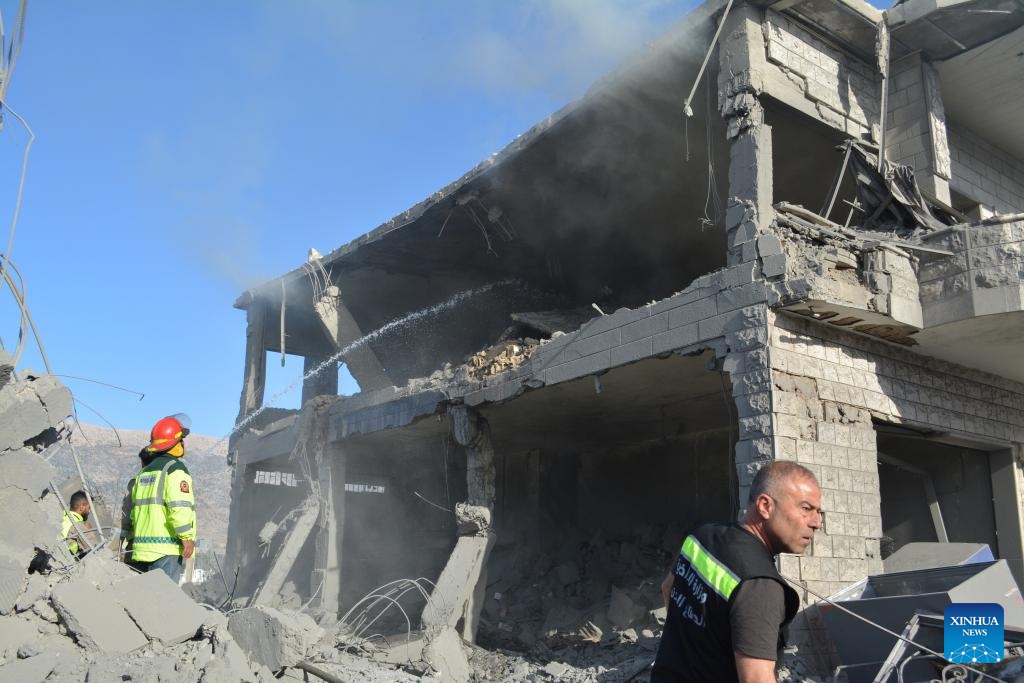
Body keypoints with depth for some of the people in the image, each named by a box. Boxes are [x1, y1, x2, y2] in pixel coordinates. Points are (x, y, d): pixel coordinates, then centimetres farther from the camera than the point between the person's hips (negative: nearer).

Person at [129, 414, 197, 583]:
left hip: (142, 547, 8)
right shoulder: (175, 468, -8)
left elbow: (135, 511, 18)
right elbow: (179, 506, -19)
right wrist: (188, 537, -15)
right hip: (166, 548, -8)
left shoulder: (143, 472, 18)